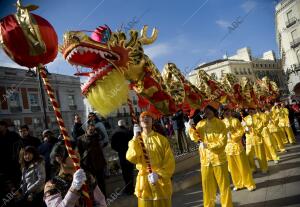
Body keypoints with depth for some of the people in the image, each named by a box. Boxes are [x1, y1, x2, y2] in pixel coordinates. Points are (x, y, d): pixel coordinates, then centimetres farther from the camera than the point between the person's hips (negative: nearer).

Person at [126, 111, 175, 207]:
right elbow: (131, 158, -14)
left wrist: (159, 174, -16)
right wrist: (135, 138, -16)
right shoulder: (135, 141, 3)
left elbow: (170, 161, -6)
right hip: (144, 182, 1)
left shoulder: (161, 139, -3)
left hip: (161, 181, -1)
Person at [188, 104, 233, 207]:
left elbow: (222, 142, -13)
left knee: (223, 184, 8)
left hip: (218, 158, -3)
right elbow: (195, 138, -1)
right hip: (205, 159, 4)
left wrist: (208, 145, -21)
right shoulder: (200, 124, 5)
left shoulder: (220, 124, -9)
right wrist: (191, 127, -15)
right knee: (207, 185, 14)